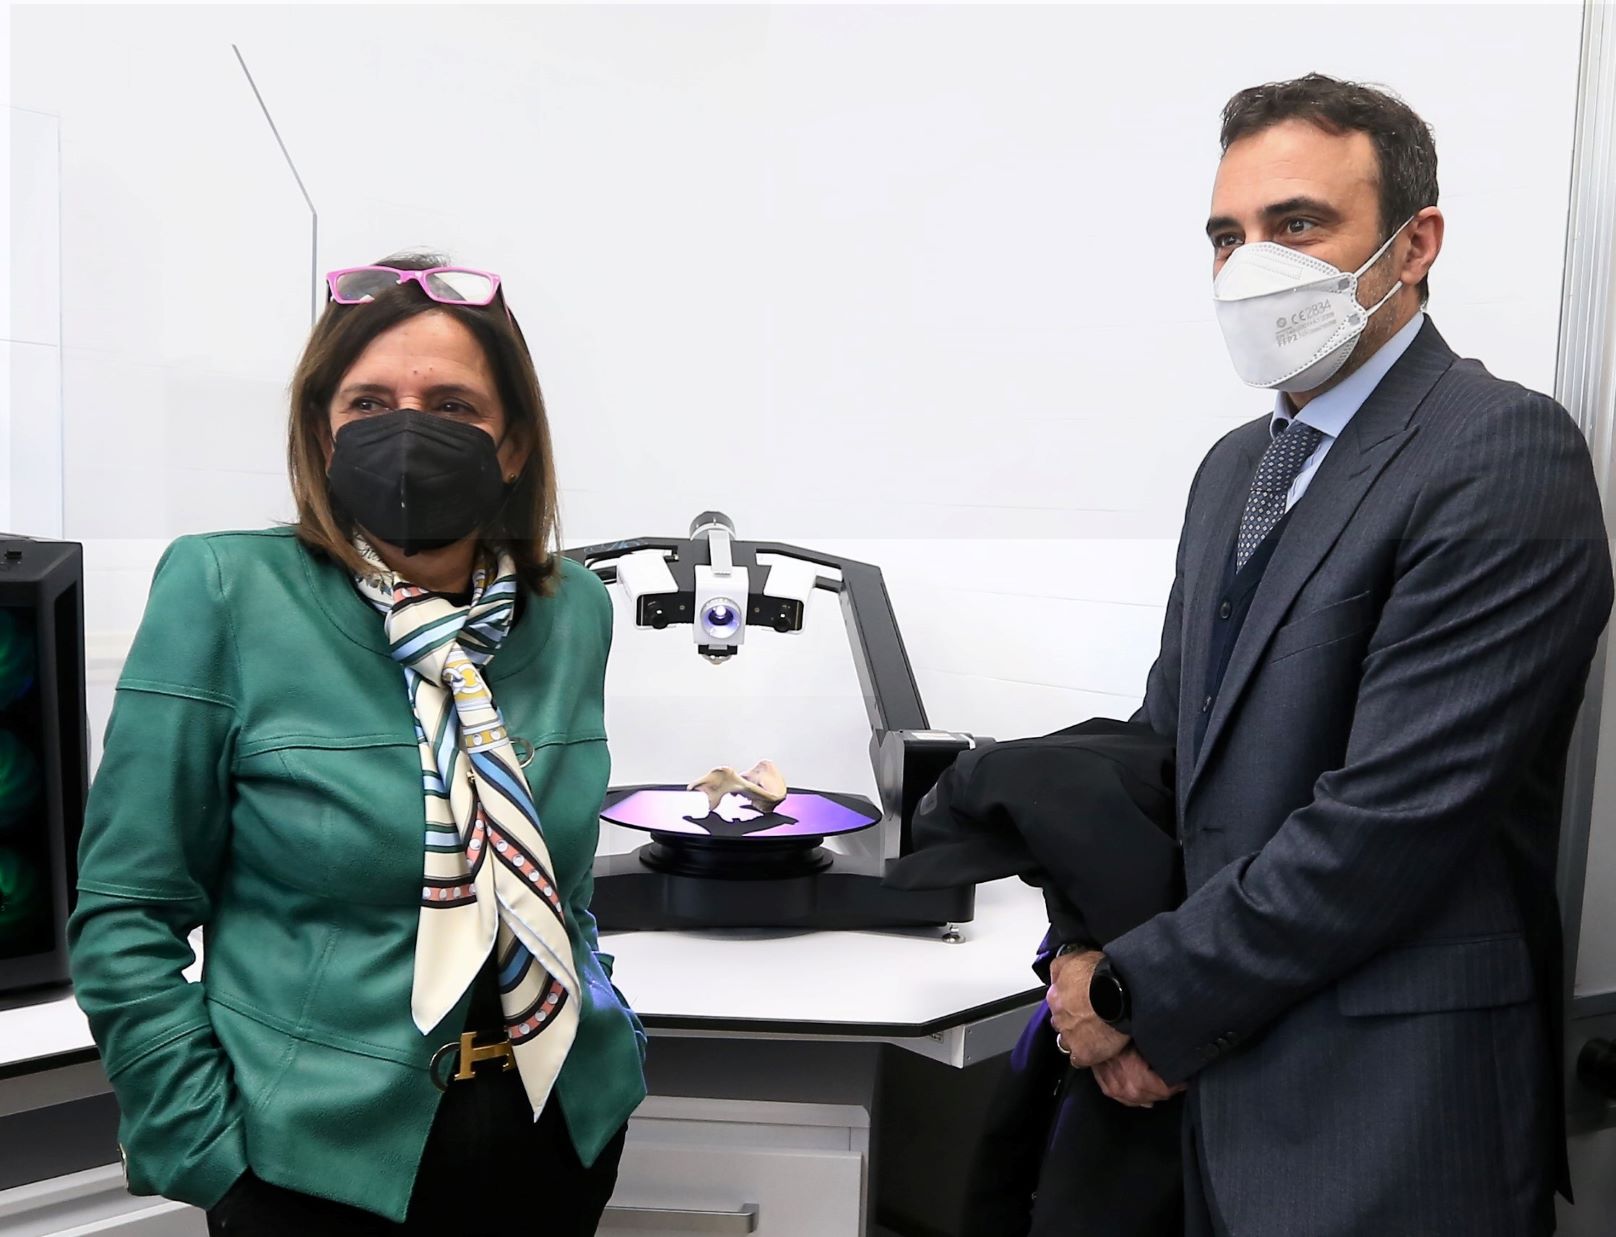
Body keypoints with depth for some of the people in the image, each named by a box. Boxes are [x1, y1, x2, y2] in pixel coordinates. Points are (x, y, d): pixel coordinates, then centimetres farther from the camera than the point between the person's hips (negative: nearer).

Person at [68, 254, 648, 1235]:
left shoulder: (574, 613, -3)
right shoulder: (224, 594, -14)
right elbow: (128, 913, -9)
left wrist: (613, 1035, 6)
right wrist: (211, 1155, -11)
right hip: (322, 1155, -3)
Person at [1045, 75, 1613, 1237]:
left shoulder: (1506, 454, -16)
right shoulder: (1237, 465, 9)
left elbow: (1391, 816, -23)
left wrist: (1136, 992, -13)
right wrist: (1126, 986, -3)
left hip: (1389, 1111, -7)